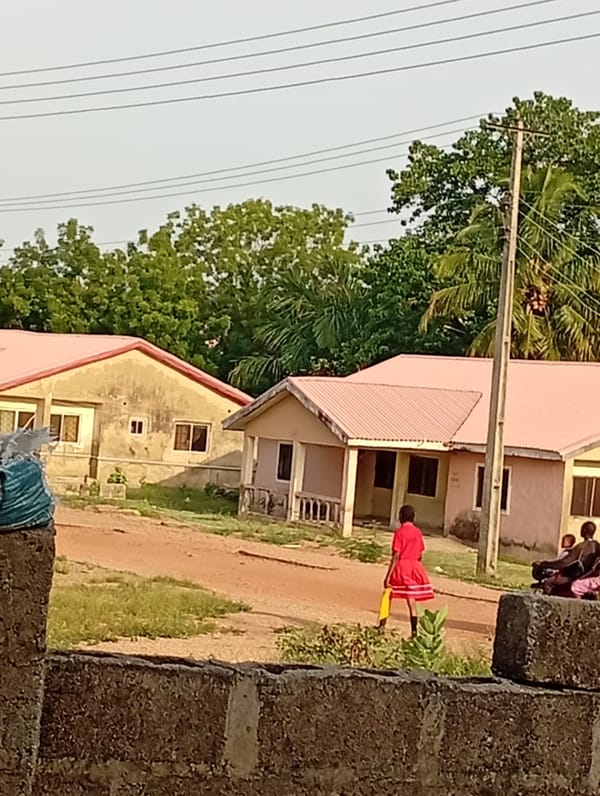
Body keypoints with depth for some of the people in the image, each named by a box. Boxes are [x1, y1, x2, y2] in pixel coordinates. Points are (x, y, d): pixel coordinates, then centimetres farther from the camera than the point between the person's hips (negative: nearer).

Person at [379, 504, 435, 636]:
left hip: (401, 567, -4)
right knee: (411, 601, 4)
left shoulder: (399, 532, -10)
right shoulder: (417, 532, 5)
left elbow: (396, 556, -14)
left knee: (388, 596, 12)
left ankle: (382, 626, 15)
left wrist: (388, 575, -13)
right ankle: (414, 631, -2)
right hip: (415, 568, 4)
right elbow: (420, 554, 9)